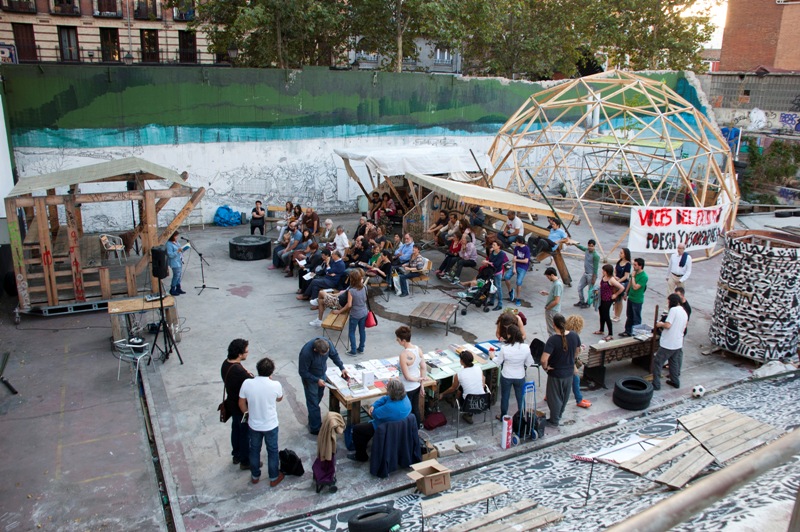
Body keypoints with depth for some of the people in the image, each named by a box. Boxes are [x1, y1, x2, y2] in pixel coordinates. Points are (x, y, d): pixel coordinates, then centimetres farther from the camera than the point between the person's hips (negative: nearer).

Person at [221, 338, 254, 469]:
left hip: (232, 403, 8)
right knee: (246, 434, 12)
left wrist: (247, 375, -7)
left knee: (236, 429, 26)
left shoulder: (226, 363, -8)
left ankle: (236, 455, 45)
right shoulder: (239, 371, -36)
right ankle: (245, 461, 29)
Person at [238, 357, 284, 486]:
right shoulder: (275, 385, -23)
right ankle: (274, 478, 34)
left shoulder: (247, 383, -19)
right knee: (272, 451, 19)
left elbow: (241, 404, -4)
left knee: (254, 449, 24)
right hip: (271, 425, -2)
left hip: (254, 424, 2)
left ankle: (255, 476, 42)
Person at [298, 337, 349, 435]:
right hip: (310, 377, -6)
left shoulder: (328, 343, -25)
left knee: (319, 397, 22)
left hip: (322, 374, 6)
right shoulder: (306, 353, -40)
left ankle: (313, 420, 43)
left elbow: (334, 355, -4)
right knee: (313, 402, 0)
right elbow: (303, 372, -26)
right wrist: (317, 380, -28)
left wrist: (342, 368, -13)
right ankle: (315, 428, 14)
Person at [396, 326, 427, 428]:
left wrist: (418, 379, -7)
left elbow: (407, 376, -23)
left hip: (407, 389, -7)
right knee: (415, 409, 24)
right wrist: (421, 382, 12)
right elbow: (424, 368, 2)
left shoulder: (404, 355, -29)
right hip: (416, 386, 7)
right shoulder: (418, 349, -7)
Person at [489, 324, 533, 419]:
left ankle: (503, 416, 37)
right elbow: (529, 363, -6)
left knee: (505, 397, 20)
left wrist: (492, 356, 10)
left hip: (506, 377, -1)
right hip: (520, 377, 1)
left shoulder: (504, 348, -24)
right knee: (520, 397, 21)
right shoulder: (526, 347, -19)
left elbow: (498, 362, -9)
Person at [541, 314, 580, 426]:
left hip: (556, 373, -5)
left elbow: (544, 359, -36)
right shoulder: (574, 335, -13)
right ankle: (559, 415, 46)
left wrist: (545, 367, -15)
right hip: (569, 372, 5)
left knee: (555, 397, 15)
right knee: (565, 396, 25)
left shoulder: (553, 339, -30)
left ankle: (554, 420, 30)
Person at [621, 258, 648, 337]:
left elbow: (635, 287, -28)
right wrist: (626, 293, 21)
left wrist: (633, 276, -23)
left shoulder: (644, 276, -23)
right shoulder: (635, 272, 1)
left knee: (636, 318, 5)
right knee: (629, 316, 20)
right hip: (631, 297, 8)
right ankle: (628, 331, 33)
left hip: (637, 300, -8)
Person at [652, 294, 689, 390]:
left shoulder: (673, 310, -16)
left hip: (668, 343, -8)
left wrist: (660, 324, -3)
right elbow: (683, 328, 18)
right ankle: (675, 381, 31)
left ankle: (656, 384, -1)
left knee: (657, 362, -1)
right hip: (678, 344, 9)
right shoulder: (685, 313, 11)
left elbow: (668, 325, -23)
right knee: (675, 363, 22)